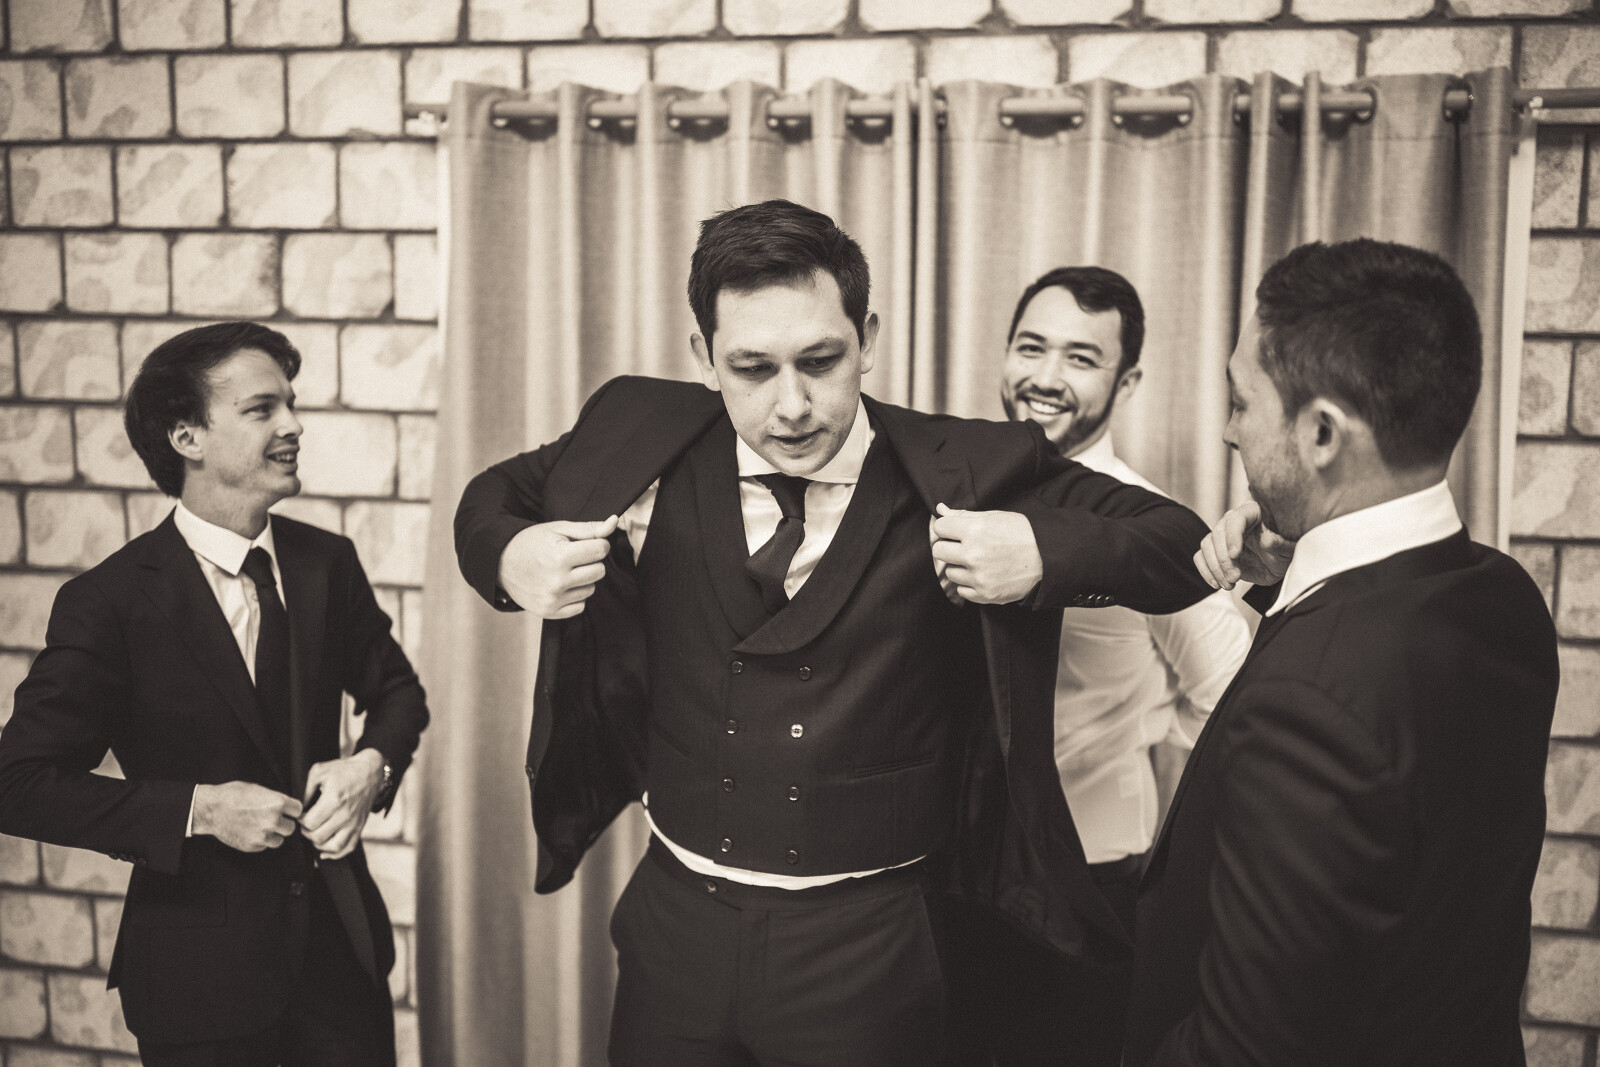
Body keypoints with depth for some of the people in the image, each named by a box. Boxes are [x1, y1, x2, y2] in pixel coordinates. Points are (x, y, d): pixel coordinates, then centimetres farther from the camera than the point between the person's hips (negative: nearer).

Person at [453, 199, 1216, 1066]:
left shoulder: (962, 476, -10)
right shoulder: (648, 449, -5)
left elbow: (1186, 547, -5)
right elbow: (496, 494, 13)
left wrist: (1048, 553, -23)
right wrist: (509, 555, -9)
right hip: (677, 929, 2)